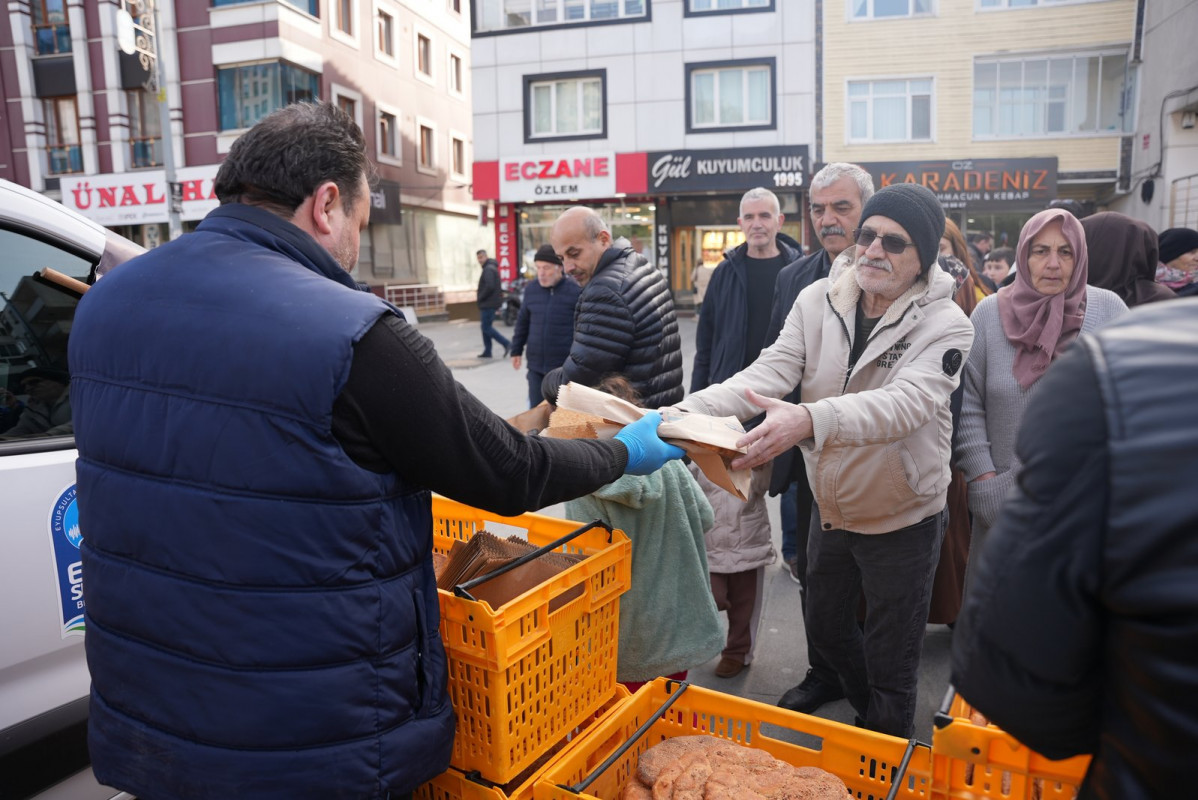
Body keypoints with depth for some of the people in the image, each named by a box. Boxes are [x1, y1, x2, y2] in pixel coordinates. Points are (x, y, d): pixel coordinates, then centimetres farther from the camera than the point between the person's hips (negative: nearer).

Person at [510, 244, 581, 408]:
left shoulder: (575, 291, -9)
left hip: (565, 367, -4)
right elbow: (523, 322, 15)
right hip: (535, 365, 4)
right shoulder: (531, 289, 4)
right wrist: (516, 350, 16)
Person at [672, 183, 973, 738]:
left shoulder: (945, 324, -18)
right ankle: (867, 714, 53)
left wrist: (810, 419, -54)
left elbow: (906, 402, -35)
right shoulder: (818, 300, -6)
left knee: (891, 665, 10)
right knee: (826, 628, 24)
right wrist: (685, 410, -34)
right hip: (830, 508, 5)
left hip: (902, 520, -4)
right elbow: (770, 371, -16)